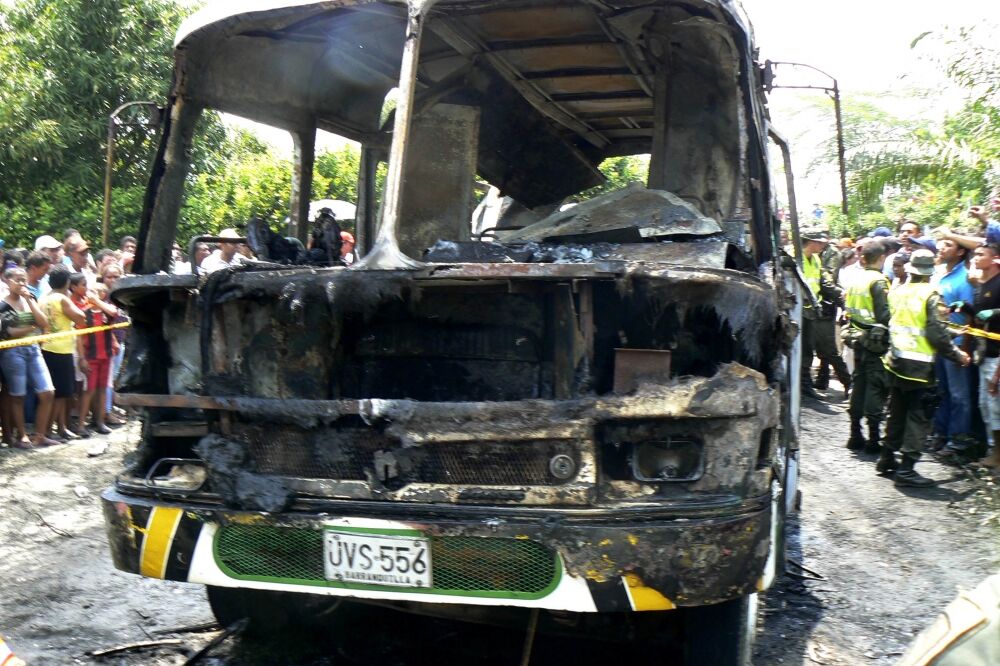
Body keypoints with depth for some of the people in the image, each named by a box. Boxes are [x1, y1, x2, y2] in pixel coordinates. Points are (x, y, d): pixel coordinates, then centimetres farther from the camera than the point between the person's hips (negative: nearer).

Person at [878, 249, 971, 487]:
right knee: (919, 417, -1)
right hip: (919, 365, -6)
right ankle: (906, 468, -5)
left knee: (897, 413, 18)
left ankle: (887, 459, 25)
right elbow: (936, 332, -15)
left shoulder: (896, 292, 5)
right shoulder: (929, 294, -12)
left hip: (896, 361, 6)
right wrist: (957, 354, -5)